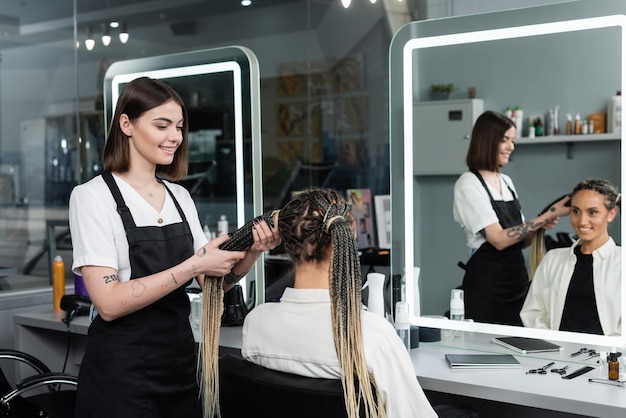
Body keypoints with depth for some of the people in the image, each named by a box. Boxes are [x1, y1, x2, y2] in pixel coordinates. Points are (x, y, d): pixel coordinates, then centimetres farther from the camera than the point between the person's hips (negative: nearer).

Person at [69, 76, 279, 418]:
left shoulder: (180, 197, 8)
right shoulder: (92, 197, -10)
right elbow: (109, 302, -19)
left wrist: (250, 253, -10)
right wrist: (193, 266, -21)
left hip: (181, 361, 6)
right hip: (122, 371, -6)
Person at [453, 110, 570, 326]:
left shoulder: (506, 181, 11)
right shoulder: (468, 184, -10)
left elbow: (519, 238, 14)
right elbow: (499, 239, -19)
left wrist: (541, 225, -5)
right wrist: (548, 216, -18)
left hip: (517, 279, 7)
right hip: (486, 285, -7)